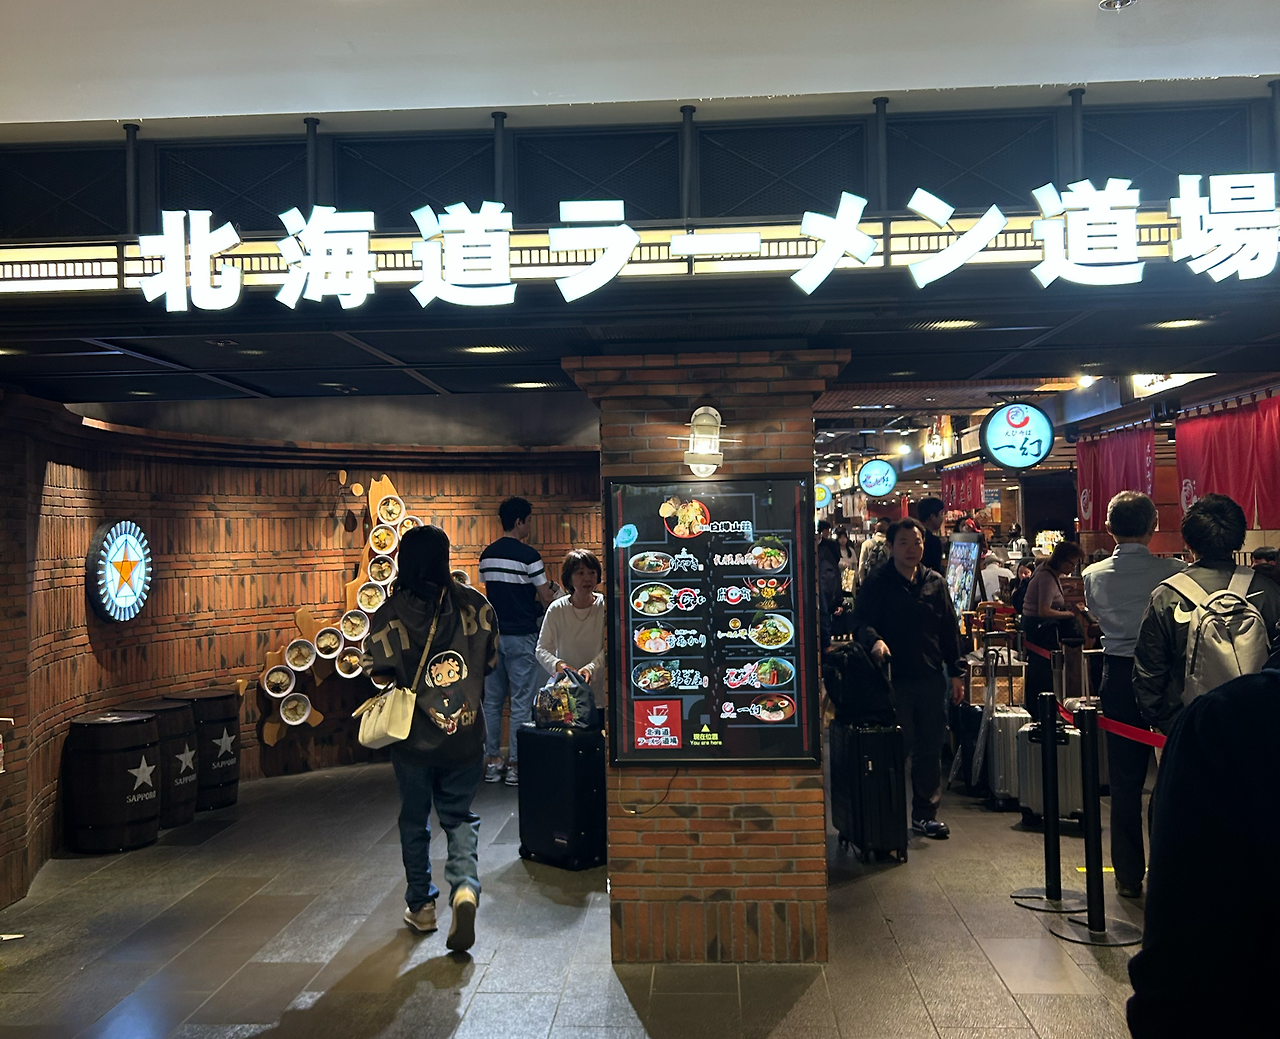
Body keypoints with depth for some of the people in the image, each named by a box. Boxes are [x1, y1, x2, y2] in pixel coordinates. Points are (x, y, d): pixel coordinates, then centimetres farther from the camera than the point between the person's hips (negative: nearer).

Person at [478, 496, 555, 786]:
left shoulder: (487, 554, 8)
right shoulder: (528, 555, -12)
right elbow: (546, 599, -9)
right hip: (521, 637, -6)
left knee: (492, 700, 11)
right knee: (521, 703, 1)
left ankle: (492, 761, 18)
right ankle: (515, 765, 5)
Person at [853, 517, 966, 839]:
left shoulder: (935, 582, 11)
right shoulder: (877, 583, -1)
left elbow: (950, 630, 14)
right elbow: (861, 621, -10)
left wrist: (956, 673, 11)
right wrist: (874, 640, -31)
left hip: (932, 679, 4)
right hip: (894, 678, -4)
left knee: (929, 750, 10)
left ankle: (925, 814, 21)